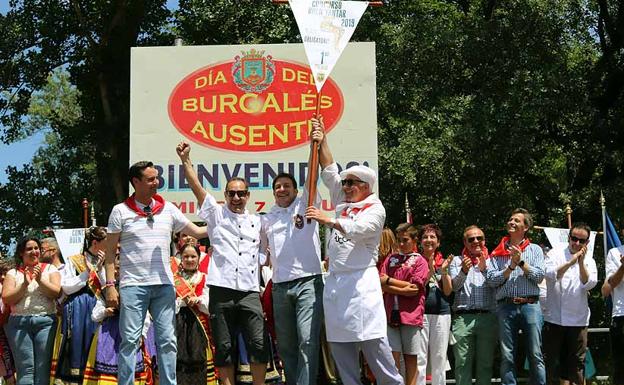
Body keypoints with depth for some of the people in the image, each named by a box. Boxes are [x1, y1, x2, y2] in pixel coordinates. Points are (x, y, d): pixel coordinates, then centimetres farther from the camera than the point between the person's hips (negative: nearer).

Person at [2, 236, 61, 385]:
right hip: (19, 323, 0)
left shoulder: (50, 269, 11)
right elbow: (6, 299, -1)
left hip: (46, 321, 0)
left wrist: (40, 280, -14)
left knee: (43, 368, -4)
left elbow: (56, 292, -2)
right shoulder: (13, 273, 10)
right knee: (25, 368, -5)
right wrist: (25, 284, -12)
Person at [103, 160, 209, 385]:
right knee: (130, 340, -2)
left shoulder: (167, 209, 9)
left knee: (167, 340, 4)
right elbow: (110, 251, 1)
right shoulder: (121, 211, 1)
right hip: (133, 285, -3)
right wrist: (110, 285, -7)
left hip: (164, 285, 3)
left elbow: (197, 232, 12)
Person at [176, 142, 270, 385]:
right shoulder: (216, 214, 9)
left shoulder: (257, 223, 16)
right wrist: (185, 160, -11)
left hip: (250, 292, 2)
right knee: (224, 347, 3)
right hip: (222, 290, -2)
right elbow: (197, 187, -2)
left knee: (259, 344, -4)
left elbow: (266, 252, 25)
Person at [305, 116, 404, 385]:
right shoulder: (343, 203, 20)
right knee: (340, 346, 4)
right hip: (335, 281, 7)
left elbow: (358, 228, -19)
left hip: (361, 281, -7)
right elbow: (329, 173, 20)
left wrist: (327, 220, -25)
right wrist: (322, 142, 14)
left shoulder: (375, 209, -1)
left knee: (373, 343, -11)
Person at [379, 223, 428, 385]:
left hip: (410, 315, -2)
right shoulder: (391, 259, 16)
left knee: (410, 357, 3)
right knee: (392, 356, -2)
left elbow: (414, 288, -6)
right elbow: (380, 283, 5)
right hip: (391, 314, 3)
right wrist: (403, 289, -9)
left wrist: (389, 280, -2)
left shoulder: (420, 261, 5)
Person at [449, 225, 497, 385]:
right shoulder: (457, 260, 14)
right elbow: (454, 286, 1)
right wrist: (464, 271, -17)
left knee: (485, 363, 4)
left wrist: (484, 269, -16)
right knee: (462, 363, -4)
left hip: (488, 317, 1)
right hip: (463, 317, -1)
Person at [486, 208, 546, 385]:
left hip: (530, 305, -1)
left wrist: (521, 262, -7)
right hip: (505, 306, 1)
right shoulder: (498, 253, 13)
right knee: (507, 356, 2)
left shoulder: (535, 250, 12)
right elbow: (491, 279, 1)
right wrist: (511, 267, -7)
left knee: (535, 355, -2)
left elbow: (539, 276, 0)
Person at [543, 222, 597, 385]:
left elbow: (589, 284, -7)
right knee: (552, 359, 3)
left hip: (578, 320, 2)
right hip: (554, 317, -2)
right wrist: (571, 261, -21)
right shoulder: (555, 254, 2)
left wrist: (581, 262, -16)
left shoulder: (589, 261, 9)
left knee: (577, 361, 6)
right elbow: (550, 274, -16)